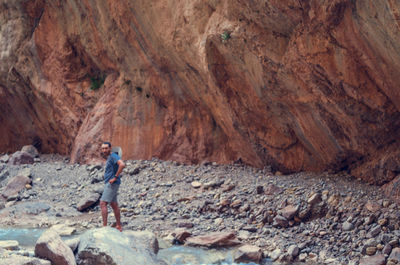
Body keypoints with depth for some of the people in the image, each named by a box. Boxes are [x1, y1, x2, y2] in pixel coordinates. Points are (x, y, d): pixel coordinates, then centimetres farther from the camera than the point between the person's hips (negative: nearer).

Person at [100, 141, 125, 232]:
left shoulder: (113, 156, -12)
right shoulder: (109, 158, 18)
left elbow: (122, 164, -30)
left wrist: (115, 177, -25)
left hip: (112, 184, -11)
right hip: (108, 184, 11)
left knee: (102, 204, -15)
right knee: (114, 205, 13)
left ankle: (104, 226, -18)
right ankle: (119, 226, 17)